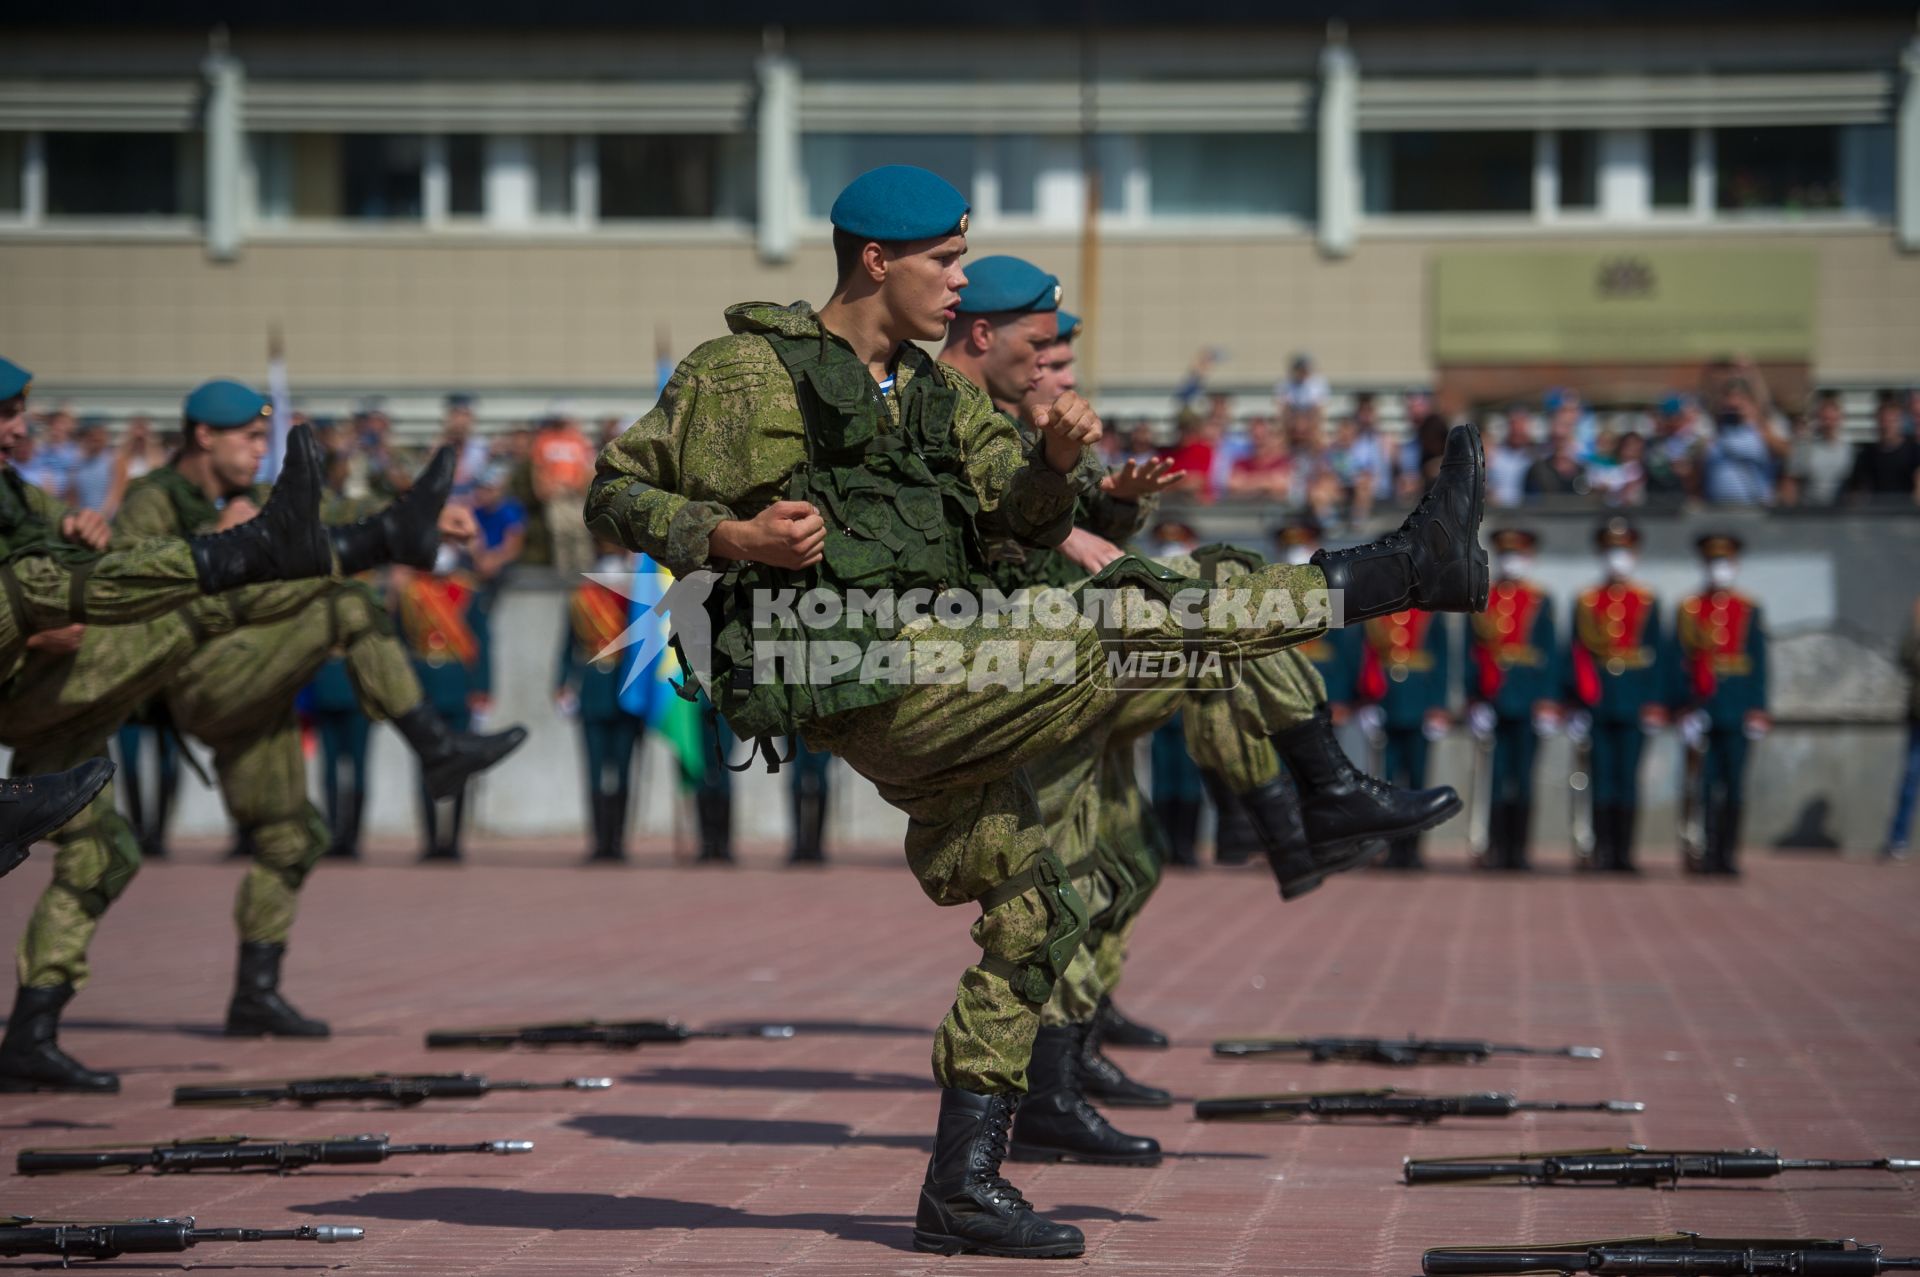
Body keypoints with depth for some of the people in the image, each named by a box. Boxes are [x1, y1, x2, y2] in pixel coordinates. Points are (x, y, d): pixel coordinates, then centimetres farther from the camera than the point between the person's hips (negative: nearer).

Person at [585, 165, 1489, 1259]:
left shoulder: (937, 396, 21)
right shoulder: (746, 370, -1)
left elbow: (1032, 519, 11)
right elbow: (617, 498, 0)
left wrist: (1057, 458, -12)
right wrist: (735, 537, -17)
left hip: (934, 693, 9)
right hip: (866, 681, -9)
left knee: (1035, 916, 8)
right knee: (1140, 628, -14)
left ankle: (962, 1192, 12)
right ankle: (1408, 570, -11)